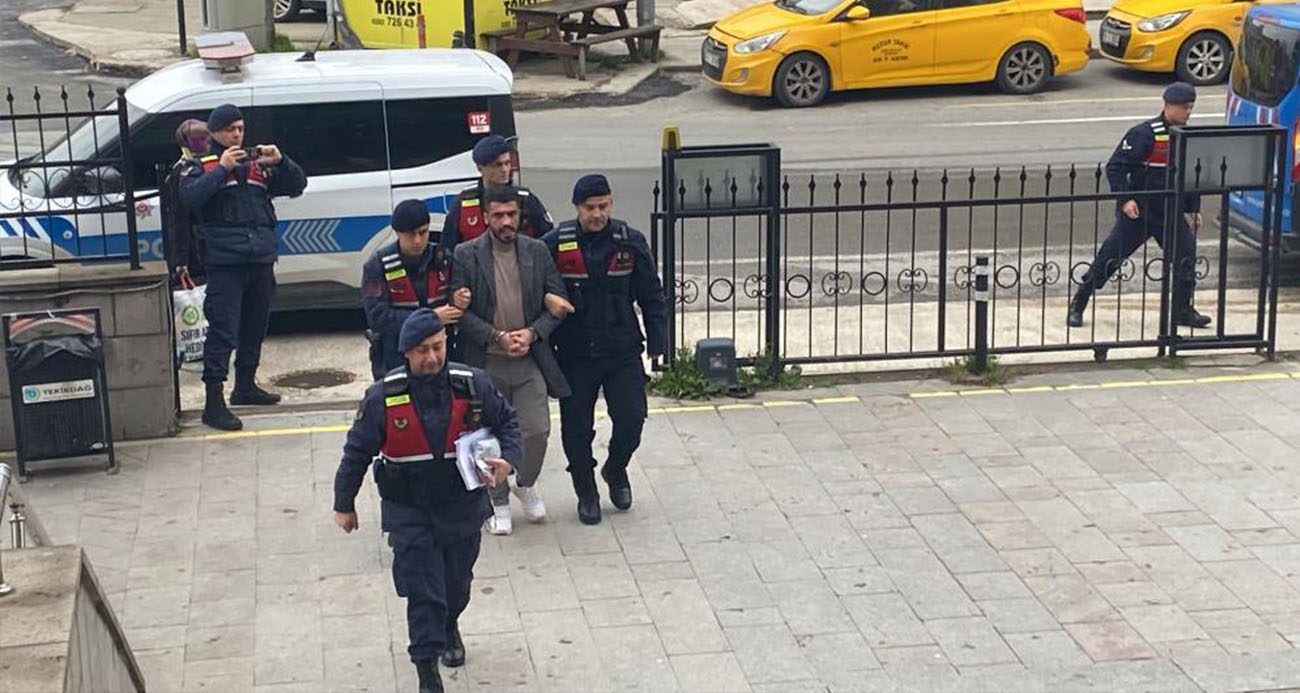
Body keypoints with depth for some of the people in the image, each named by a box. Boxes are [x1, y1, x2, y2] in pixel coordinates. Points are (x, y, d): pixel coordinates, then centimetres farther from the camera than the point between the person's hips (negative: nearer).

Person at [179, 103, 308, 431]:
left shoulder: (258, 164, 17)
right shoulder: (202, 166, 5)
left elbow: (297, 186, 15)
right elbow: (189, 197, -13)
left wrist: (280, 162, -4)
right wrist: (222, 169, -18)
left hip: (261, 259, 5)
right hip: (224, 262, -5)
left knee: (255, 327, 17)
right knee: (222, 330, -11)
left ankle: (246, 386, 33)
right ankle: (214, 402, -12)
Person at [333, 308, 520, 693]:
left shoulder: (472, 385, -9)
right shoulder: (383, 396, -13)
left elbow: (506, 422, 7)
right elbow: (357, 451, -1)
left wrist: (508, 459, -12)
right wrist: (344, 505, 5)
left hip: (462, 506, 2)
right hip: (409, 512, -2)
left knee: (457, 581, 20)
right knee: (422, 589, -7)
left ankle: (449, 625, 52)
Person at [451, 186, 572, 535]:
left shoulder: (537, 251, 4)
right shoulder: (465, 255, -4)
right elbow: (460, 310, -6)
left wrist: (532, 333, -10)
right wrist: (497, 338, -15)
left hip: (530, 360, 1)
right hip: (485, 363, -1)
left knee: (537, 431, -3)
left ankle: (526, 484, 27)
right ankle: (498, 502, 26)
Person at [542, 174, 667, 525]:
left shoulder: (630, 241, -2)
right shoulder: (555, 244, -7)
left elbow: (651, 296, 5)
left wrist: (657, 341, 1)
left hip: (622, 352, 1)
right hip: (574, 355, -1)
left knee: (631, 420, -3)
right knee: (576, 428, 5)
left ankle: (615, 470, 29)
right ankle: (586, 493, 27)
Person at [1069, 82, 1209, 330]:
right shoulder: (1144, 133, -14)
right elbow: (1114, 167, -15)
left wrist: (1193, 209, 18)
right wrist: (1125, 199, -23)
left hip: (1171, 211, 6)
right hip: (1138, 211, -6)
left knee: (1186, 254, 1)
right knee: (1110, 257, -3)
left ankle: (1183, 311, 17)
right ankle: (1077, 306, 9)